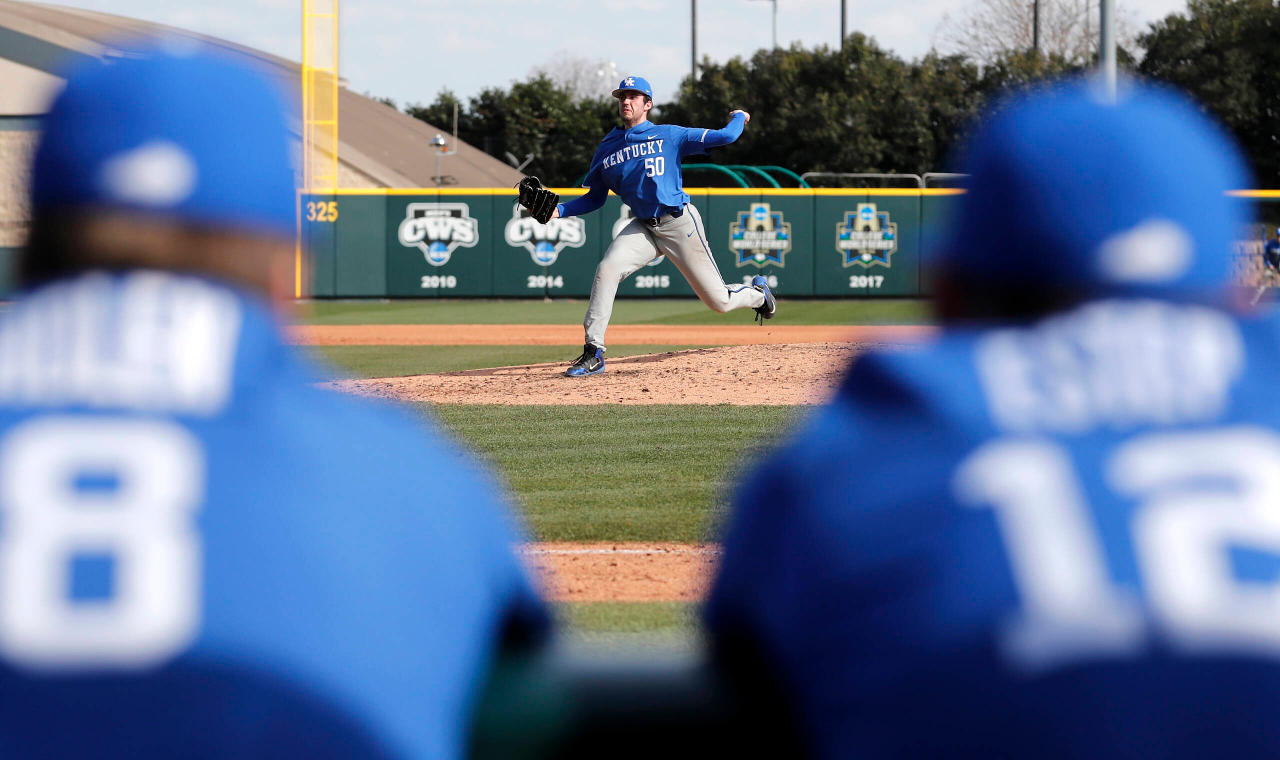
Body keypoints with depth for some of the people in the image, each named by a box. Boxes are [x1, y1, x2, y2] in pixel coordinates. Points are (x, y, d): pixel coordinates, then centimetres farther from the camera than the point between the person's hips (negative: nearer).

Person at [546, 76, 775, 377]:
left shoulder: (668, 135, -3)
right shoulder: (607, 149, 9)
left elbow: (725, 136, -5)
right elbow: (596, 197, 14)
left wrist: (739, 117, 16)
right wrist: (559, 211, 0)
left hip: (679, 222, -3)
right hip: (643, 228, 3)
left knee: (719, 301, 0)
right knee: (607, 270, -24)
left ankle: (757, 293, 38)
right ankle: (594, 353, -19)